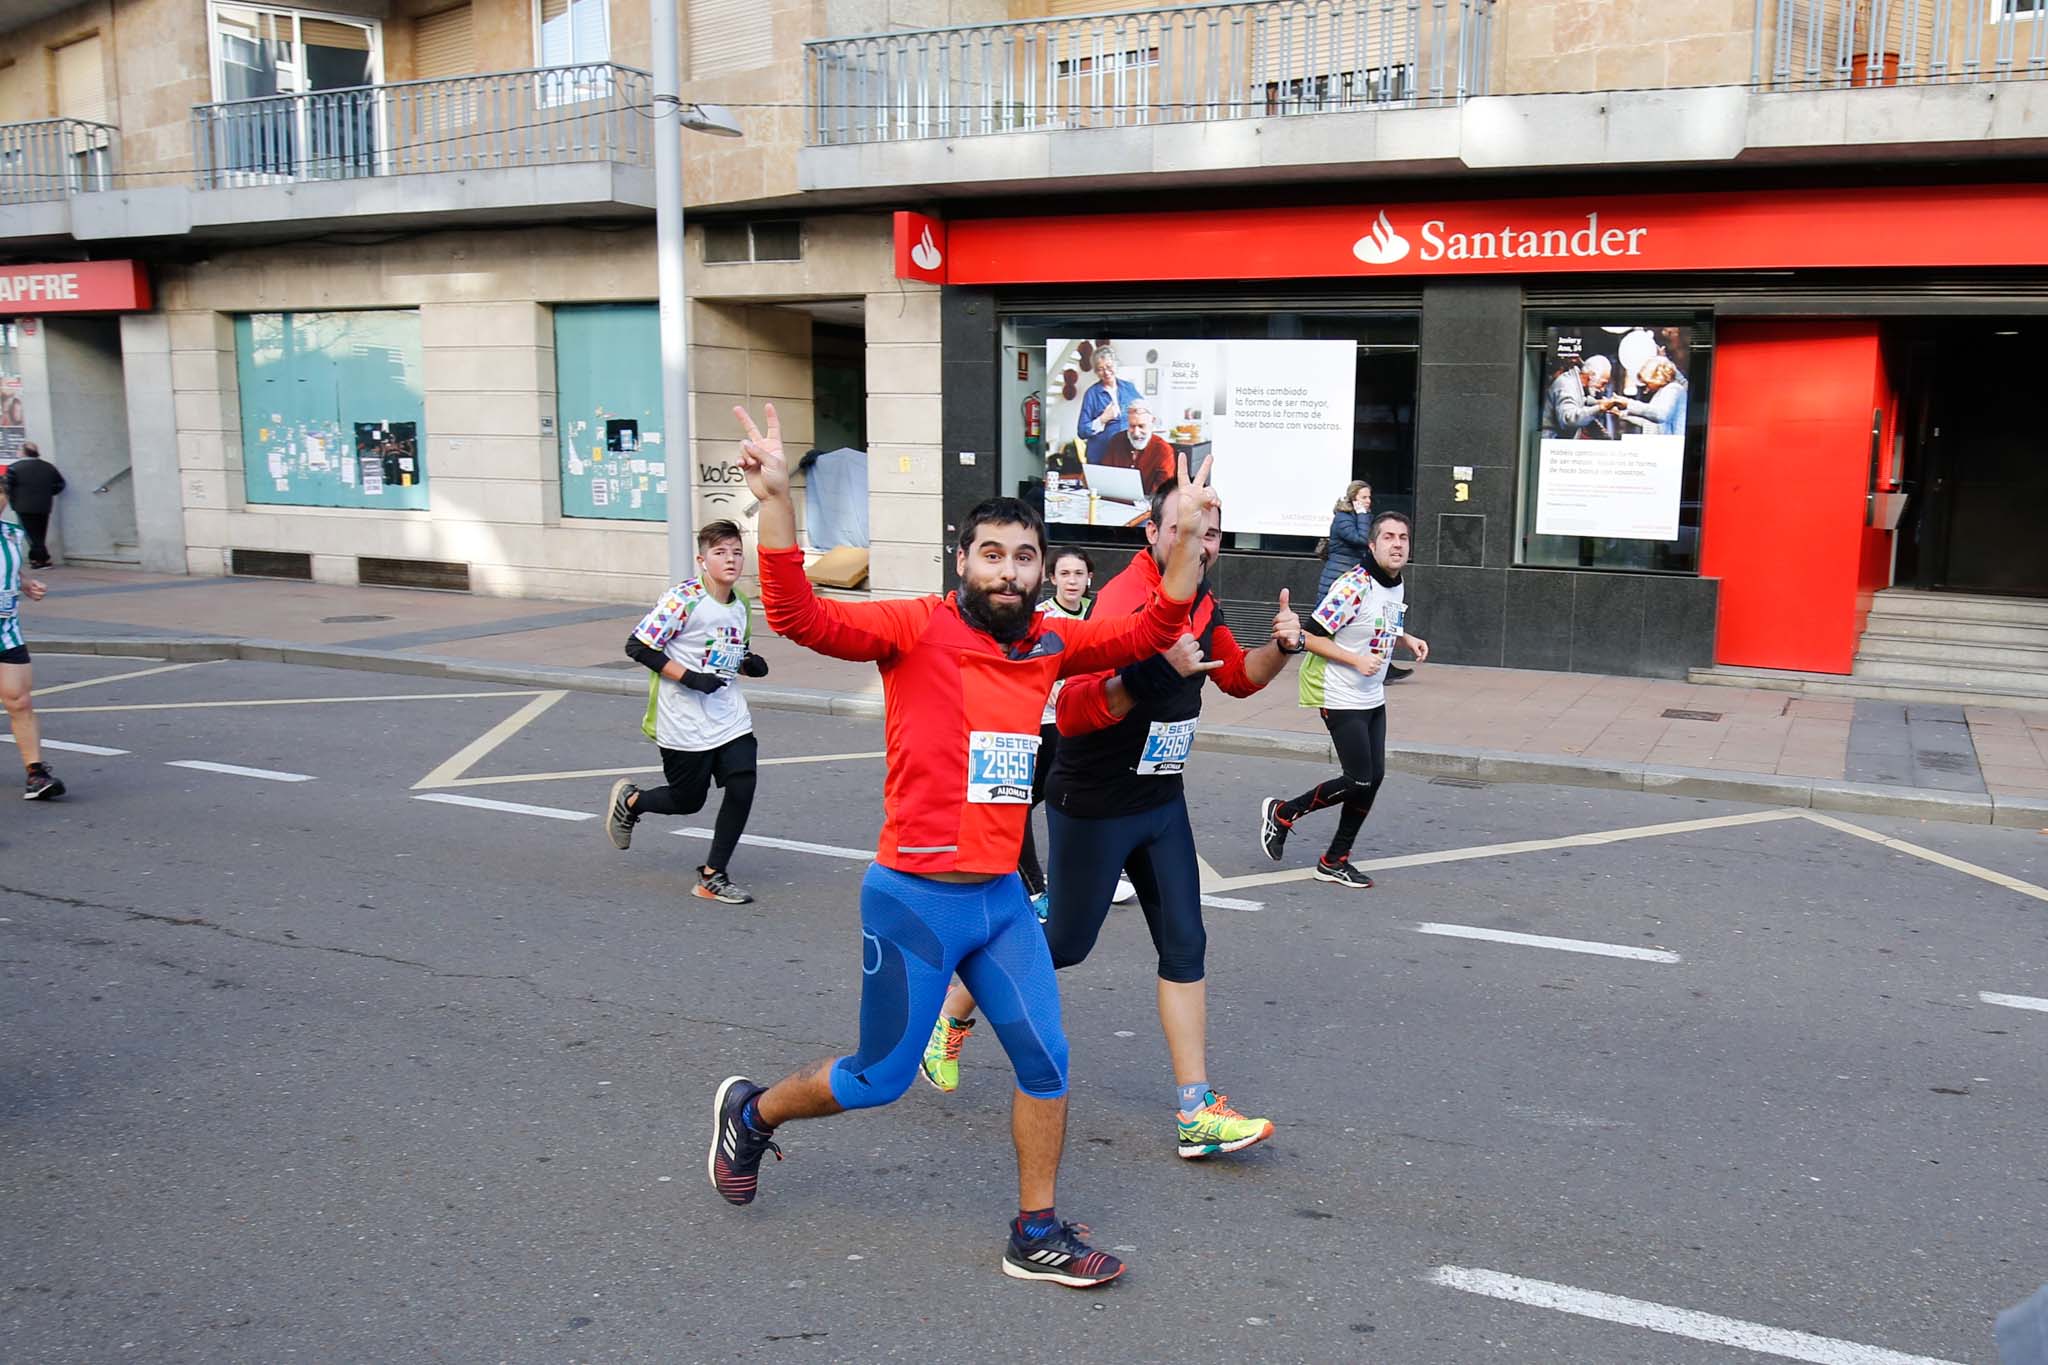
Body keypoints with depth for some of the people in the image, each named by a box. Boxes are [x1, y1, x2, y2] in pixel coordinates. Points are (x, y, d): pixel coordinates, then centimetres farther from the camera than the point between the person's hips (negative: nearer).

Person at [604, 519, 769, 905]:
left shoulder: (741, 607, 7)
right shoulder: (684, 598, -16)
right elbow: (637, 646, -15)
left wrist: (749, 665, -1)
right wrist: (689, 678, -21)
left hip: (730, 719, 6)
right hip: (684, 724, -6)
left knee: (742, 787, -8)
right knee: (688, 800, 6)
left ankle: (713, 875, 7)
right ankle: (628, 801, 38)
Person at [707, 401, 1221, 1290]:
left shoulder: (1050, 643, 4)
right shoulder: (919, 629, -12)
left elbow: (1152, 629, 8)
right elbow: (801, 618, -22)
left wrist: (1188, 534, -4)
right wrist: (775, 501, -32)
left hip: (1002, 898, 5)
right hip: (914, 898, -5)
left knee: (1045, 1060, 5)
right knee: (880, 1077, 10)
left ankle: (1036, 1237, 24)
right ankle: (750, 1112, 38)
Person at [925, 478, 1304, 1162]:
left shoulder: (1200, 601, 3)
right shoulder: (1125, 600, -25)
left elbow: (1238, 676, 19)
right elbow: (1073, 713, -34)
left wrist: (1280, 648, -1)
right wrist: (1155, 672, -47)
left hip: (1162, 802, 7)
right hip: (1093, 809, -7)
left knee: (1185, 947, 4)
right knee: (1065, 944, 7)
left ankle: (1196, 1112, 10)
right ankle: (953, 1012, 33)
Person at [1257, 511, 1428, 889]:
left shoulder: (1398, 588, 7)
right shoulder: (1354, 586, -21)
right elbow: (1311, 637, -19)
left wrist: (1407, 639, 6)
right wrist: (1357, 660, -24)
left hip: (1373, 700, 9)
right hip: (1341, 699, -9)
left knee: (1373, 778, 6)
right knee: (1360, 781, -9)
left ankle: (1335, 861, 18)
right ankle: (1281, 813, 12)